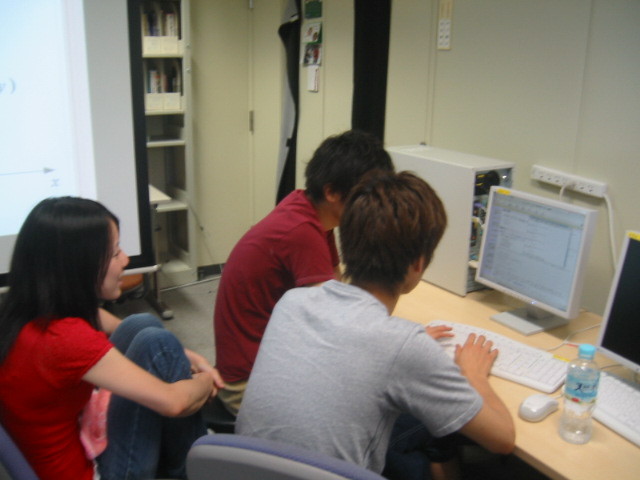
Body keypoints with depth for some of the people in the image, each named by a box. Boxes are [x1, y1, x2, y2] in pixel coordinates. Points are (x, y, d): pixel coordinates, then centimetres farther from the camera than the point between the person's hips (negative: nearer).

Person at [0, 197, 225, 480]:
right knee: (155, 342, -17)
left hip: (70, 440, 9)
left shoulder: (36, 308, -3)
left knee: (142, 326, 4)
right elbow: (172, 401, -28)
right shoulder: (65, 335, -31)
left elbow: (122, 331, 12)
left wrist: (187, 358, 0)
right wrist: (205, 382, -6)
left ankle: (168, 451, 15)